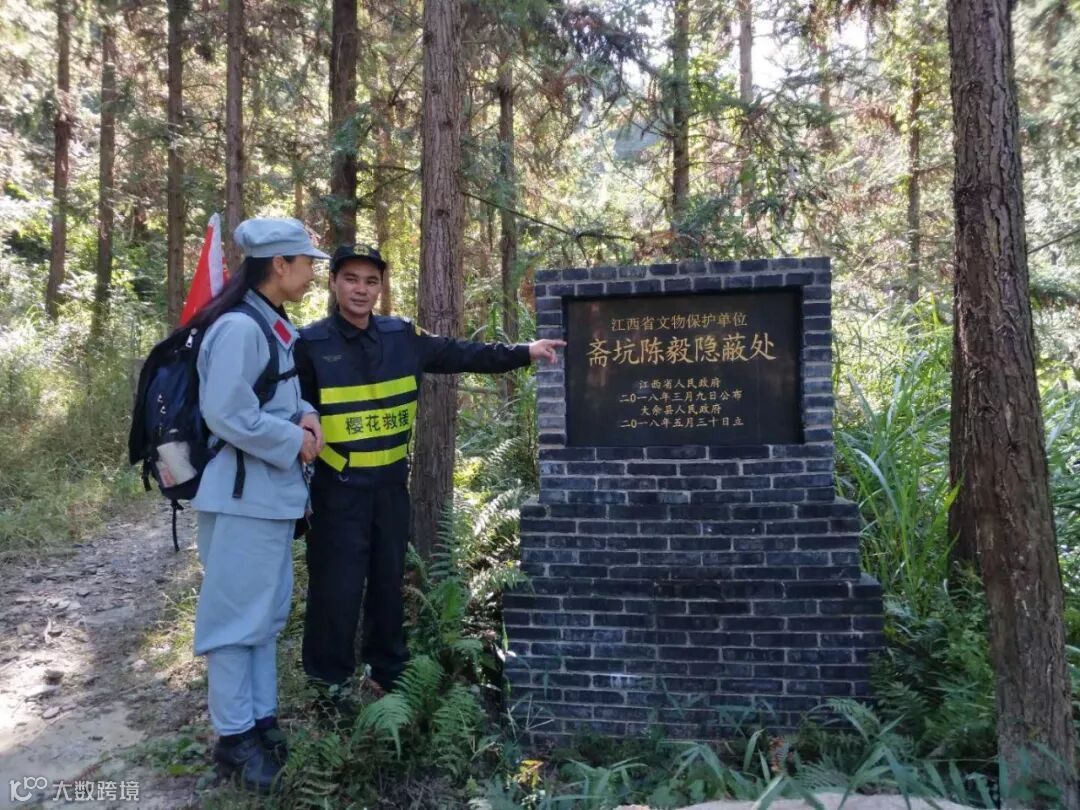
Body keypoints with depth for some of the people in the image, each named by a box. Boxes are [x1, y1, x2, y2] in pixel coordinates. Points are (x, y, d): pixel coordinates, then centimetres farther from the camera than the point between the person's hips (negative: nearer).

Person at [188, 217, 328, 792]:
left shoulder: (278, 327, 12)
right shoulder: (238, 327, -18)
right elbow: (226, 414, -24)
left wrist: (306, 418, -1)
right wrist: (294, 442, -14)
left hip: (275, 490, 10)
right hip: (242, 493, -10)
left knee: (268, 610, 16)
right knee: (238, 612, 1)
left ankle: (261, 719, 29)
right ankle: (234, 735, 16)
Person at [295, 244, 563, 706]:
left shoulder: (402, 337, 3)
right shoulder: (311, 343, -8)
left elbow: (461, 355, 7)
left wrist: (523, 353, 4)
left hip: (392, 482, 5)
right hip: (338, 487, -4)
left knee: (389, 578, 16)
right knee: (337, 585, 1)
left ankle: (388, 669, 34)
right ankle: (328, 680, 21)